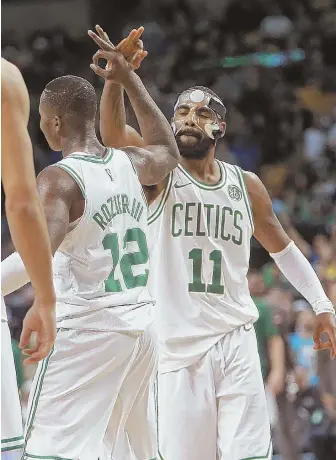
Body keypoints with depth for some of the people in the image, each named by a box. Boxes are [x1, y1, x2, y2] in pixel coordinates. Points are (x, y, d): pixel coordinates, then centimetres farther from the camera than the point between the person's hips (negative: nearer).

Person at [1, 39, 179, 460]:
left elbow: (37, 254, -29)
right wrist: (128, 79, 34)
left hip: (85, 331, -7)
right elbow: (168, 150, 32)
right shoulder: (130, 164, 8)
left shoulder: (58, 180, -13)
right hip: (141, 326, 7)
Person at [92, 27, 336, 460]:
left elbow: (281, 248, 23)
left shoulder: (246, 185, 9)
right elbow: (113, 133, -21)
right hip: (179, 347, -2)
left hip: (236, 342, 2)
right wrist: (115, 79, -39)